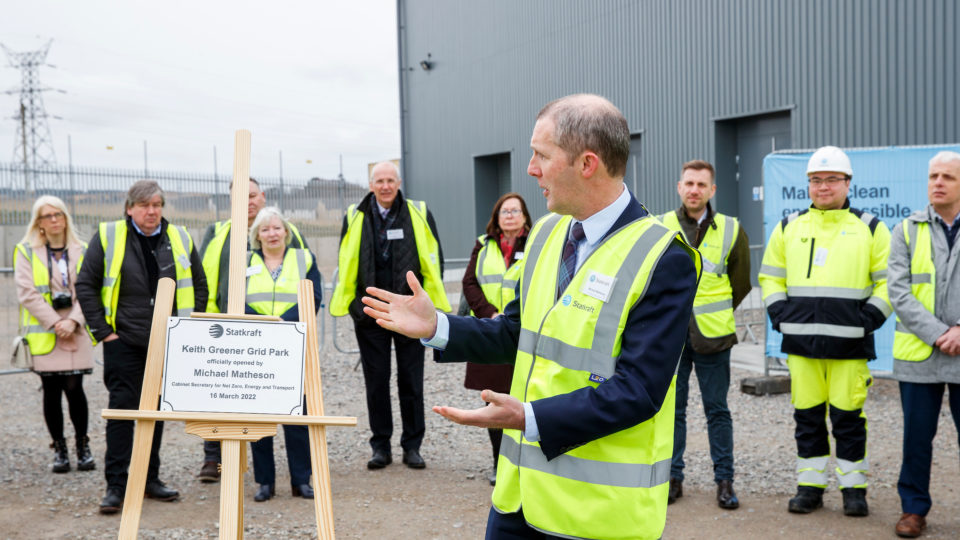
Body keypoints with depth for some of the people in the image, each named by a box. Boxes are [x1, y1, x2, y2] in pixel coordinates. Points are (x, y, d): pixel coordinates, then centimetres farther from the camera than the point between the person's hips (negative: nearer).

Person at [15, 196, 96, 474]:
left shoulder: (81, 252, 9)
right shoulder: (26, 252, 4)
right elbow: (27, 293, -4)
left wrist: (73, 321, -11)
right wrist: (55, 322, -12)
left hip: (76, 333, 1)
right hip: (44, 333, 0)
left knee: (73, 387, -7)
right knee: (52, 392, 3)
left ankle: (82, 444, 11)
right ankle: (59, 449, 15)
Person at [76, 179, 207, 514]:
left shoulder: (180, 239, 6)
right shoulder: (108, 237, -1)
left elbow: (199, 286, 14)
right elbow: (86, 285, 0)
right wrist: (103, 330, -5)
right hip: (124, 342, -3)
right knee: (121, 409, -4)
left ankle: (150, 480, 21)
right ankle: (116, 486, 2)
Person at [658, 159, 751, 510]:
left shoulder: (731, 231, 2)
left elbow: (741, 284, 10)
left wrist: (716, 315, 10)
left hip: (713, 335, -1)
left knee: (717, 410, 6)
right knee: (672, 408, 7)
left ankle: (724, 480, 14)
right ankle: (672, 477, 17)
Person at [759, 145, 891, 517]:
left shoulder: (870, 229, 5)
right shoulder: (789, 228, 11)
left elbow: (889, 281, 6)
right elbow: (770, 276, 19)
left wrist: (871, 317, -6)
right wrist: (778, 312, 5)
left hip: (849, 343, -2)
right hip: (800, 339, 3)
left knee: (848, 416, 1)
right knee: (807, 415, 7)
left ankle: (854, 488, 13)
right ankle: (809, 487, 16)